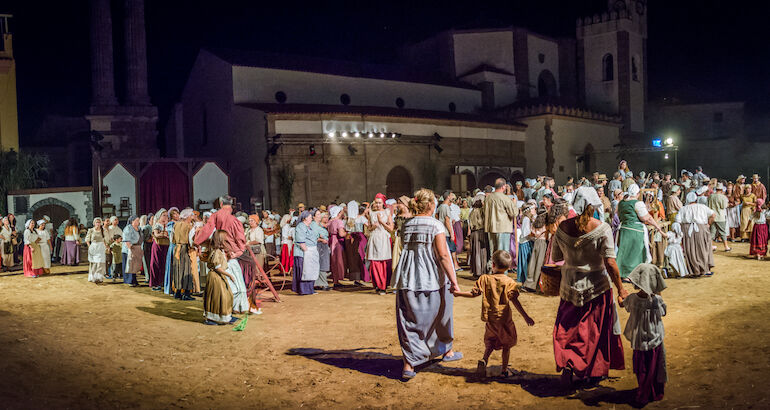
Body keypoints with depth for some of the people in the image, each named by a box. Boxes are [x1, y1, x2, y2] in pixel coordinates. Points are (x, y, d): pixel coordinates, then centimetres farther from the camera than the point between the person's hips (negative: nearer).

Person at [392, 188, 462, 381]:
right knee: (440, 315, 18)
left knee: (410, 321, 5)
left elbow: (406, 250, 11)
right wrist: (454, 281, -12)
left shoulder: (406, 225, 7)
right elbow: (443, 256, -14)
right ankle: (447, 350, 37)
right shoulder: (435, 225, -9)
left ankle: (408, 365, 2)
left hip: (408, 279, 4)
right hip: (432, 280, -4)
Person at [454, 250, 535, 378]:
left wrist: (458, 293, 11)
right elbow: (515, 301, -12)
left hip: (489, 318, 2)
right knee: (506, 344, 15)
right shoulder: (509, 282, -9)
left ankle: (484, 360, -3)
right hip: (504, 319, -2)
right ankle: (504, 370, 21)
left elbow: (473, 293, -3)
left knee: (490, 343, 20)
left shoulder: (485, 279, -5)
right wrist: (526, 317, -9)